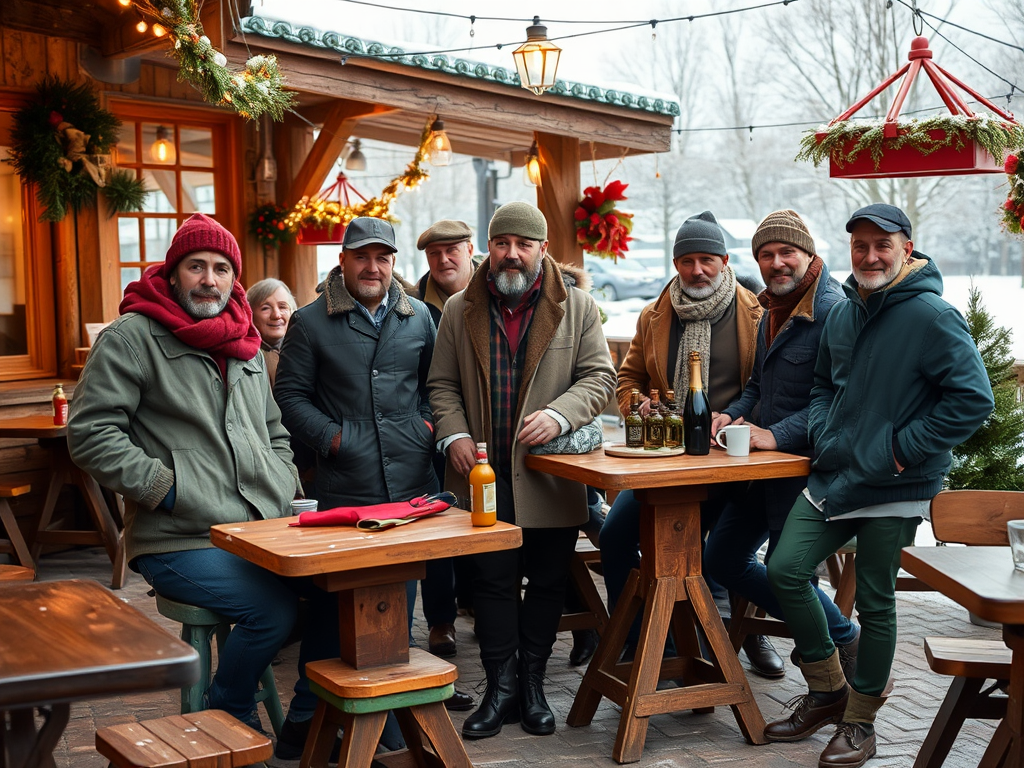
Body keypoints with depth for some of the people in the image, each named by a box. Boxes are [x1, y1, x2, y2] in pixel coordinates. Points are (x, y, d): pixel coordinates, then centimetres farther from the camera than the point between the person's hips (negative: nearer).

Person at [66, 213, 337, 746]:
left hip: (267, 532, 7)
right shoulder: (133, 336, -4)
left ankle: (306, 719, 9)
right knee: (272, 610, -26)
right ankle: (229, 721, 2)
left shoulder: (247, 347, 19)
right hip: (181, 542, -7)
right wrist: (163, 486, -14)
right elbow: (89, 433, -10)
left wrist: (284, 487, 12)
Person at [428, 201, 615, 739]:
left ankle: (531, 683, 21)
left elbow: (599, 376, -1)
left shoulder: (577, 307, 2)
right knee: (493, 580, 2)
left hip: (552, 473, 0)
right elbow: (442, 384, 9)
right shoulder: (459, 311, 7)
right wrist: (454, 435, -7)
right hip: (484, 473, 1)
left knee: (548, 581, 8)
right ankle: (501, 686, 12)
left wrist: (559, 414, -17)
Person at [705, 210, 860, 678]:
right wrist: (732, 415, 3)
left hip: (808, 464, -10)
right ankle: (829, 634, 27)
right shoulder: (772, 312, 12)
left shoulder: (832, 311, -18)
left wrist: (777, 434, -26)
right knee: (721, 560, 15)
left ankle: (845, 644, 26)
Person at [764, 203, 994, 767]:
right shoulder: (843, 313, 10)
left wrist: (902, 451, -17)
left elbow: (973, 398, -17)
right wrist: (821, 434, 5)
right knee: (785, 570, 1)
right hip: (832, 478, 7)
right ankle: (827, 690, 19)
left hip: (894, 491, -7)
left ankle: (860, 720, 21)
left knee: (875, 603, 3)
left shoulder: (932, 315, -13)